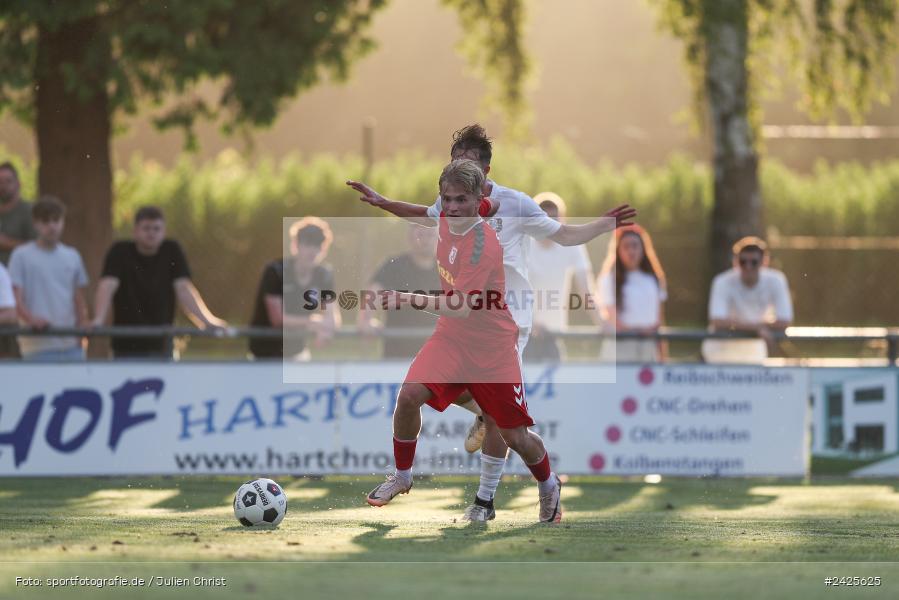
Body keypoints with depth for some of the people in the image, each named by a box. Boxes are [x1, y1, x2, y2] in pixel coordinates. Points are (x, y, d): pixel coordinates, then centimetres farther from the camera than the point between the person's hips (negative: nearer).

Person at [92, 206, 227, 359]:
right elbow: (107, 286, -17)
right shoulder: (119, 252, -4)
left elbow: (183, 289, -5)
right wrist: (98, 320, -35)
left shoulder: (172, 251, 3)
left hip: (161, 345, 2)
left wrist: (207, 321, -20)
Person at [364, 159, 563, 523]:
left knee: (515, 437, 1)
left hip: (492, 347, -6)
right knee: (409, 396, -18)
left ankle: (548, 486, 32)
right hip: (451, 335, 6)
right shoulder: (445, 219, -5)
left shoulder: (485, 245, -28)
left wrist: (411, 301, -45)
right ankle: (402, 476, 2)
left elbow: (464, 308, -35)